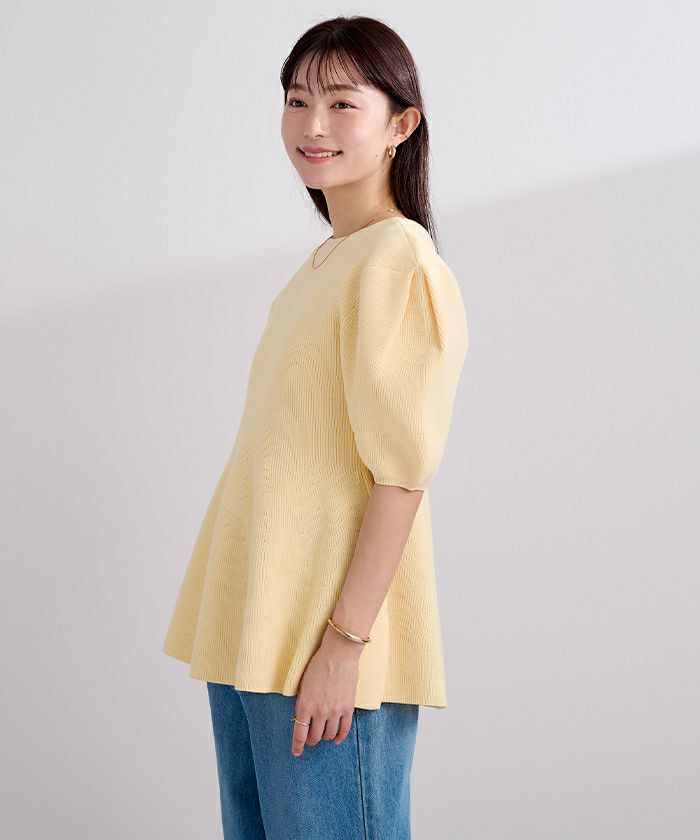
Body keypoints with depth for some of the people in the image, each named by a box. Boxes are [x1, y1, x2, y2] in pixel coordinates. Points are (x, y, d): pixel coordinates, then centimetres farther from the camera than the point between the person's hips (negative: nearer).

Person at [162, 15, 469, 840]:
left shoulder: (399, 263, -12)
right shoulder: (321, 265, 14)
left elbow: (401, 473, -16)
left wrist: (346, 640, -19)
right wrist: (240, 634, 15)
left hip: (326, 647, -8)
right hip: (251, 634, 9)